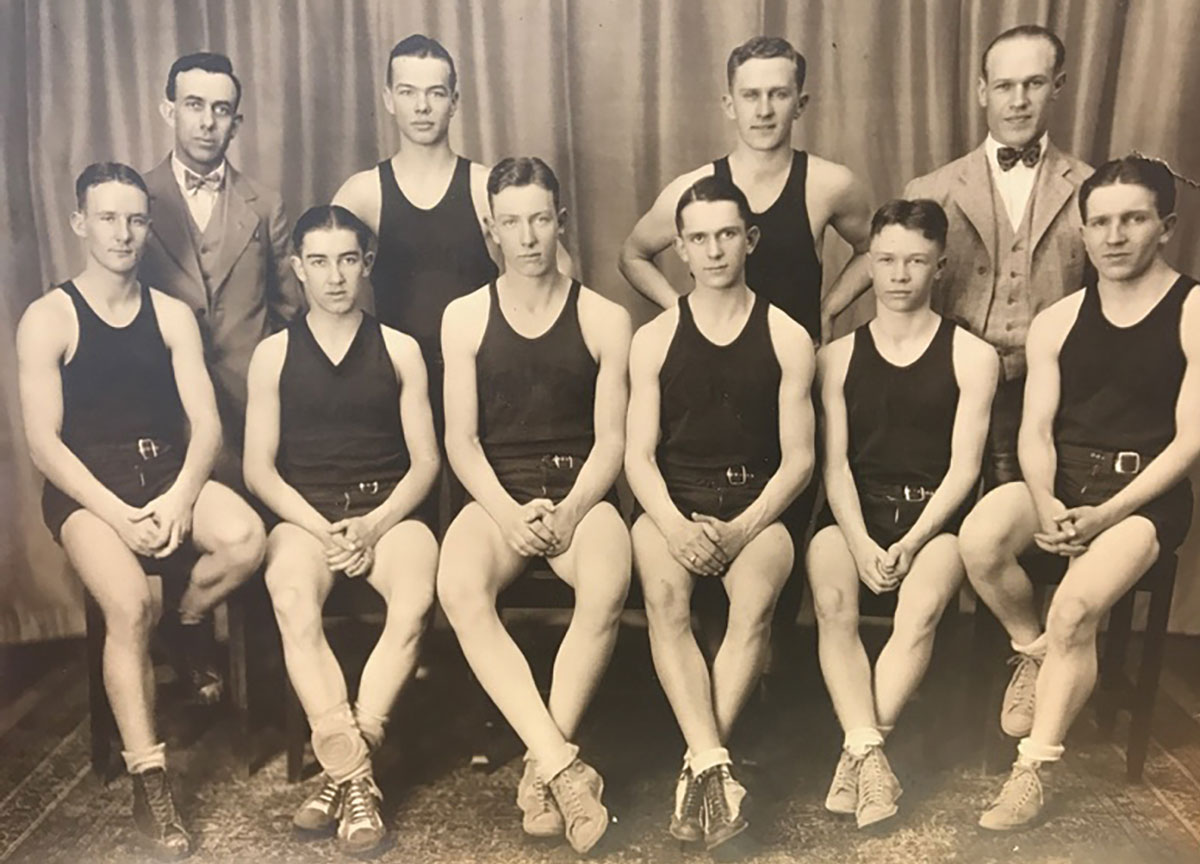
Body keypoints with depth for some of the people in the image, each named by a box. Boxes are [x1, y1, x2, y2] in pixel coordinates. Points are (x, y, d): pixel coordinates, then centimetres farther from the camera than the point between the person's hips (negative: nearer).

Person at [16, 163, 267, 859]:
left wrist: (180, 498, -17)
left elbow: (206, 424, 2)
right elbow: (44, 442, -6)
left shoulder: (172, 315, 9)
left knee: (247, 538, -28)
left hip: (170, 473, 3)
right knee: (130, 605, -29)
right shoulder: (48, 319, 0)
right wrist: (119, 515, -19)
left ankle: (186, 619, 7)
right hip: (87, 487, -3)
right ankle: (151, 787, -15)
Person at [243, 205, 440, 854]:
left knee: (415, 602, -32)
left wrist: (374, 525, -11)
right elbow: (258, 468, 6)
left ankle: (341, 768, -24)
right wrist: (320, 528, -11)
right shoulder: (273, 354, 11)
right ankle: (358, 777, -27)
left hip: (389, 509, 0)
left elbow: (425, 460, 6)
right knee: (294, 612, -33)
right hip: (304, 512, 0)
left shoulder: (399, 350, 11)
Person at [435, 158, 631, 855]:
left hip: (581, 489, 0)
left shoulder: (605, 319, 8)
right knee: (459, 589, -32)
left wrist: (568, 511, -15)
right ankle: (565, 766, -31)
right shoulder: (465, 317, 10)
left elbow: (611, 439, 3)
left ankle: (542, 770, -21)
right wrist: (507, 512, -13)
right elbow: (461, 439, 4)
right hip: (497, 491, 1)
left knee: (608, 588, -34)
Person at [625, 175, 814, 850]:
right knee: (665, 597, -31)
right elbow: (639, 454, 3)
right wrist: (675, 525, -17)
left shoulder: (787, 338, 8)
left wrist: (741, 528, -13)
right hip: (672, 503, 1)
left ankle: (698, 766, -26)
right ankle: (716, 765, -33)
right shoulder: (655, 339, 10)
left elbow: (799, 458, 3)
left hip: (757, 506, 0)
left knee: (756, 599, -32)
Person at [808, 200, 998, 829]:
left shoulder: (972, 357, 8)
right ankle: (871, 755, -31)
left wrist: (911, 542, -14)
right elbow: (834, 463, 3)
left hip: (934, 514, -1)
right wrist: (860, 542, -13)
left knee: (921, 610, -32)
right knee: (833, 604, -29)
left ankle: (856, 754, -27)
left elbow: (964, 466, 0)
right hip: (852, 512, 2)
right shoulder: (838, 356, 13)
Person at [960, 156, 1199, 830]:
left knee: (1075, 610, -27)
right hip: (1061, 478, 4)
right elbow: (1036, 429, 2)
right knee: (980, 540, -28)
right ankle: (1033, 648, 4)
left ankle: (1032, 772, -8)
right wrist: (1045, 505, -18)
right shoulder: (1056, 322, 9)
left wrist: (1105, 515, -18)